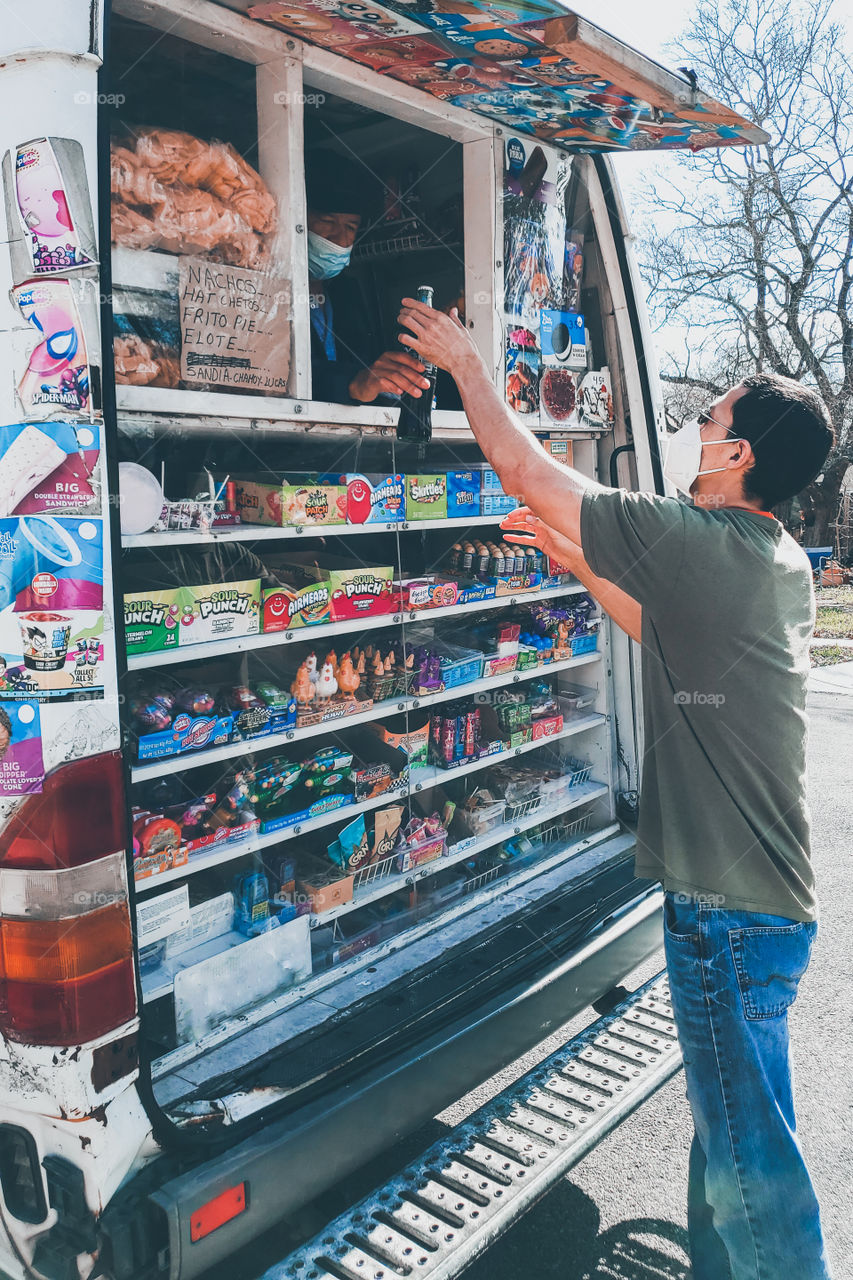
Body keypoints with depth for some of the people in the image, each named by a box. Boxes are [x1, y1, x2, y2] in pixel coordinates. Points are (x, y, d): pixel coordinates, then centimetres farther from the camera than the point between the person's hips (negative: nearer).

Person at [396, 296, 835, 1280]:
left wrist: (465, 361, 1)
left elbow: (522, 470, -14)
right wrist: (575, 554, 17)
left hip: (728, 907, -10)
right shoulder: (782, 563, 7)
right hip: (767, 894, 10)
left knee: (751, 1156, 6)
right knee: (729, 1126, 25)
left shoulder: (700, 541, -21)